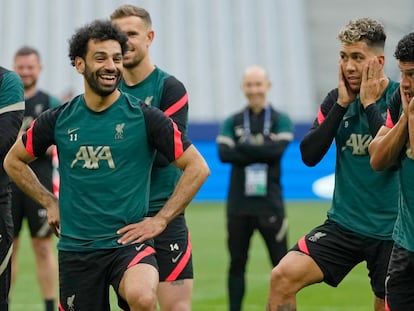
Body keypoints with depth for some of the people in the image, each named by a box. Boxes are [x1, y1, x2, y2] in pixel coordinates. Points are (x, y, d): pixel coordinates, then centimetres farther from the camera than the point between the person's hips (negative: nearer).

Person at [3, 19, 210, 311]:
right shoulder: (58, 120, 4)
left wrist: (160, 220, -5)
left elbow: (198, 167, -1)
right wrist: (50, 203, 11)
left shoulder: (145, 117, -4)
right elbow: (14, 161, 20)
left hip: (128, 241, -3)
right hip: (75, 248, 3)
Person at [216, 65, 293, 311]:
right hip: (239, 204, 2)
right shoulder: (232, 122, 10)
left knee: (281, 263, -1)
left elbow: (277, 150, -14)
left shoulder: (281, 121, 5)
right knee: (237, 263, 5)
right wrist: (261, 151, -13)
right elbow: (224, 153, -8)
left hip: (270, 204, -2)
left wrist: (242, 146, -10)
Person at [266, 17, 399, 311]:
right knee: (283, 277, -14)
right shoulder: (337, 99, 3)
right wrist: (342, 104, -11)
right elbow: (309, 155, -6)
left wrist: (369, 103, -17)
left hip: (389, 232, -3)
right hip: (342, 224, 4)